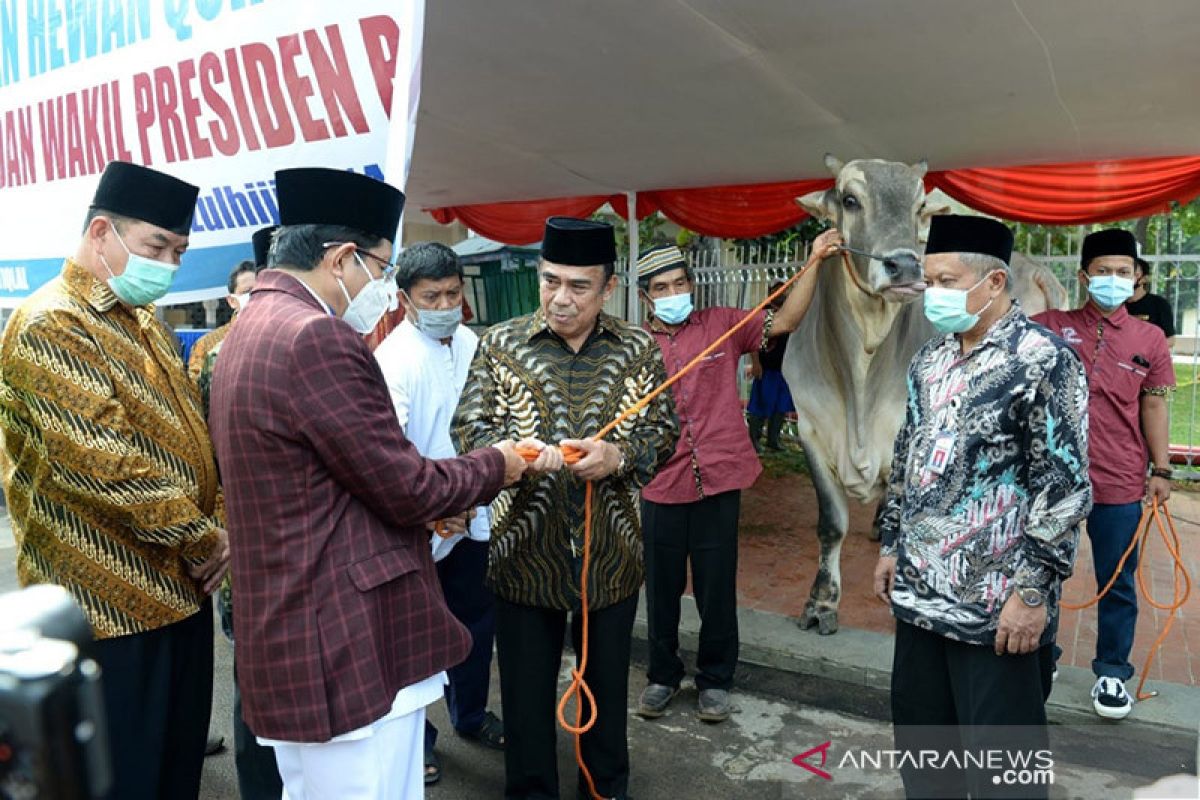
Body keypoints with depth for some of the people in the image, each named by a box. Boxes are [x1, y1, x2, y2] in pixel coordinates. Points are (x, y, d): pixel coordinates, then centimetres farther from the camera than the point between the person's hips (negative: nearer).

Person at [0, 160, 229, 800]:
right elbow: (101, 462, -23)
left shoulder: (146, 325, 14)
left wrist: (219, 524, 2)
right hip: (112, 603, -8)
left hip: (179, 588, 8)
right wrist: (203, 539, -16)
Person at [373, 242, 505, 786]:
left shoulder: (472, 344, 1)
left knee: (477, 622, 20)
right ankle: (416, 737, 34)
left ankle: (470, 714, 43)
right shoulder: (394, 358, -17)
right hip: (420, 526, -5)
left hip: (473, 516, 6)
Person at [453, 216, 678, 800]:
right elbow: (467, 429, -5)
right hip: (525, 553, -1)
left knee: (608, 685, 19)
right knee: (526, 691, 14)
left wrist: (618, 456, -19)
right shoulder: (500, 344, -2)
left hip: (611, 555, 1)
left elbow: (664, 433, 2)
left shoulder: (637, 350, 0)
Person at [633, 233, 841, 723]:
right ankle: (663, 676, 34)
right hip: (661, 487, 1)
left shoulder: (722, 326, 2)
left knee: (717, 591, 11)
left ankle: (715, 679, 31)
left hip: (718, 482, 0)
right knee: (662, 590, 13)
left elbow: (784, 321, -3)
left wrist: (814, 260, -9)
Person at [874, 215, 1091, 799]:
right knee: (920, 740, 18)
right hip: (919, 591, 7)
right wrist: (891, 545, 15)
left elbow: (1065, 485, -15)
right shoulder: (929, 360, 9)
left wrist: (1034, 590, -17)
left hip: (997, 603, -6)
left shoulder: (1043, 358, -12)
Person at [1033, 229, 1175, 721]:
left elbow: (1153, 406, 6)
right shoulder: (1049, 327, -1)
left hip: (1120, 483, 1)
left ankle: (1111, 673, 29)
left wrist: (1161, 469, 4)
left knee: (1116, 584, 11)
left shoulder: (1149, 339, 3)